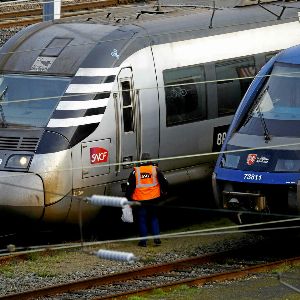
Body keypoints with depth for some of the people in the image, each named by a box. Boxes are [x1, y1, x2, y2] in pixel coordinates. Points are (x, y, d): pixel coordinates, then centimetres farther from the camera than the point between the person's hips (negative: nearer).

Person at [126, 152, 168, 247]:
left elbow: (129, 186, -1)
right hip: (153, 199, 1)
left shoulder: (135, 171, -3)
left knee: (142, 220, 6)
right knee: (154, 218, 16)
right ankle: (156, 238, 8)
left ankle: (143, 241, 6)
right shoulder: (155, 170, -1)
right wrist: (164, 192, 24)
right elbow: (164, 182, 5)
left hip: (140, 200, -1)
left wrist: (128, 198, 8)